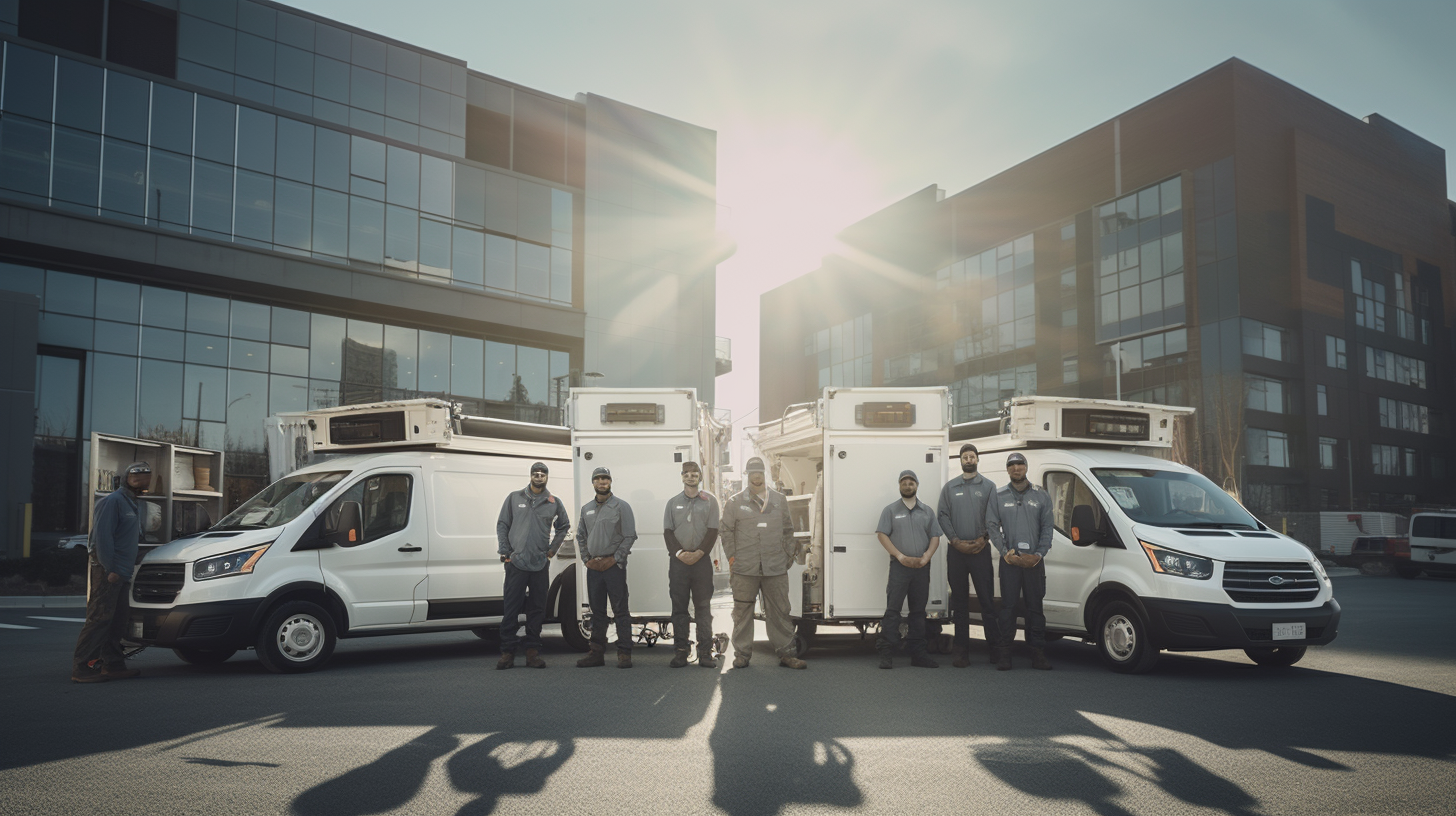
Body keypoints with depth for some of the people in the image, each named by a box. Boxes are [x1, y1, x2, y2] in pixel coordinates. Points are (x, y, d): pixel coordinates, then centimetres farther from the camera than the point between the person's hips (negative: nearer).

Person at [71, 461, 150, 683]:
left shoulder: (137, 505, 20)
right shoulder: (113, 501, -11)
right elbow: (102, 536, -17)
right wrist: (110, 569, -20)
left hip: (122, 572, 10)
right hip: (106, 570, -10)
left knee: (118, 619, 11)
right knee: (99, 617, -11)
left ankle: (113, 665, 17)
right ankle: (81, 668, -8)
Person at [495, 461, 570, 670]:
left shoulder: (553, 503, 9)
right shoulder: (514, 498, 7)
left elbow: (564, 526, 23)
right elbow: (502, 525, 9)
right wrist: (504, 551, 0)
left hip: (541, 565, 2)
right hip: (516, 563, -1)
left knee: (537, 609, 4)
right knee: (511, 609, -2)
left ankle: (533, 652, 11)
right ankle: (507, 652, 4)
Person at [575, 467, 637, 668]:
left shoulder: (621, 506, -1)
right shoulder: (586, 509, 14)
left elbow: (630, 536, -5)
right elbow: (580, 536, 19)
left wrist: (614, 559, -10)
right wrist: (587, 559, 6)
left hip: (614, 566, -5)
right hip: (593, 567, 5)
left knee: (620, 610, -5)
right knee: (597, 611, 9)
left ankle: (624, 654, -3)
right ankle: (596, 653, 15)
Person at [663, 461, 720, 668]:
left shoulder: (709, 501, 8)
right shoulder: (673, 503, 12)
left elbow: (713, 531, 2)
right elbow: (668, 531, 6)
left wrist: (699, 553, -10)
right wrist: (679, 553, -8)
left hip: (702, 560, -1)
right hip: (678, 560, 1)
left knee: (703, 607, -1)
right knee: (679, 607, 2)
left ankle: (705, 652, 1)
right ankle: (680, 652, 5)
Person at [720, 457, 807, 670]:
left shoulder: (779, 500, 12)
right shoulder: (735, 502, 5)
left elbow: (788, 530, 18)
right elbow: (727, 532, 7)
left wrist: (788, 554, 11)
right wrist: (732, 557, 0)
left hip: (776, 567, 2)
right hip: (744, 568, -2)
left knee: (780, 611, 5)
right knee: (742, 612, 3)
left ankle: (785, 654, 13)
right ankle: (742, 654, 13)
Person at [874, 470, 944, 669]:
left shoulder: (927, 511, 14)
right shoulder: (890, 510, 6)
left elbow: (935, 537, 11)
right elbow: (882, 535, -2)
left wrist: (926, 557, -7)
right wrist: (901, 557, -11)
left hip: (922, 568, 3)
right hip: (899, 566, -3)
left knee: (919, 611, 8)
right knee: (893, 609, -8)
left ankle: (918, 654, 13)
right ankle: (886, 654, -9)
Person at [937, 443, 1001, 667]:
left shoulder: (988, 486, 7)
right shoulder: (949, 487, 11)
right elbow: (942, 516, 5)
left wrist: (983, 538, -11)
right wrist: (956, 540, -6)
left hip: (981, 550, -1)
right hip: (956, 551, 2)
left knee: (987, 599, -3)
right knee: (959, 602, 5)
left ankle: (994, 648, 4)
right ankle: (962, 651, 9)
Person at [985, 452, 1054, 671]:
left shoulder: (1041, 496, 10)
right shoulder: (998, 497, 8)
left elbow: (1047, 528, 7)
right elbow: (992, 526, 3)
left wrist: (1039, 554, -5)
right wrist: (1005, 553, -8)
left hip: (1035, 560, 1)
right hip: (1009, 560, -1)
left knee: (1035, 606, 3)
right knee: (1008, 606, -1)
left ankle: (1038, 653, 7)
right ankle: (1005, 652, 3)